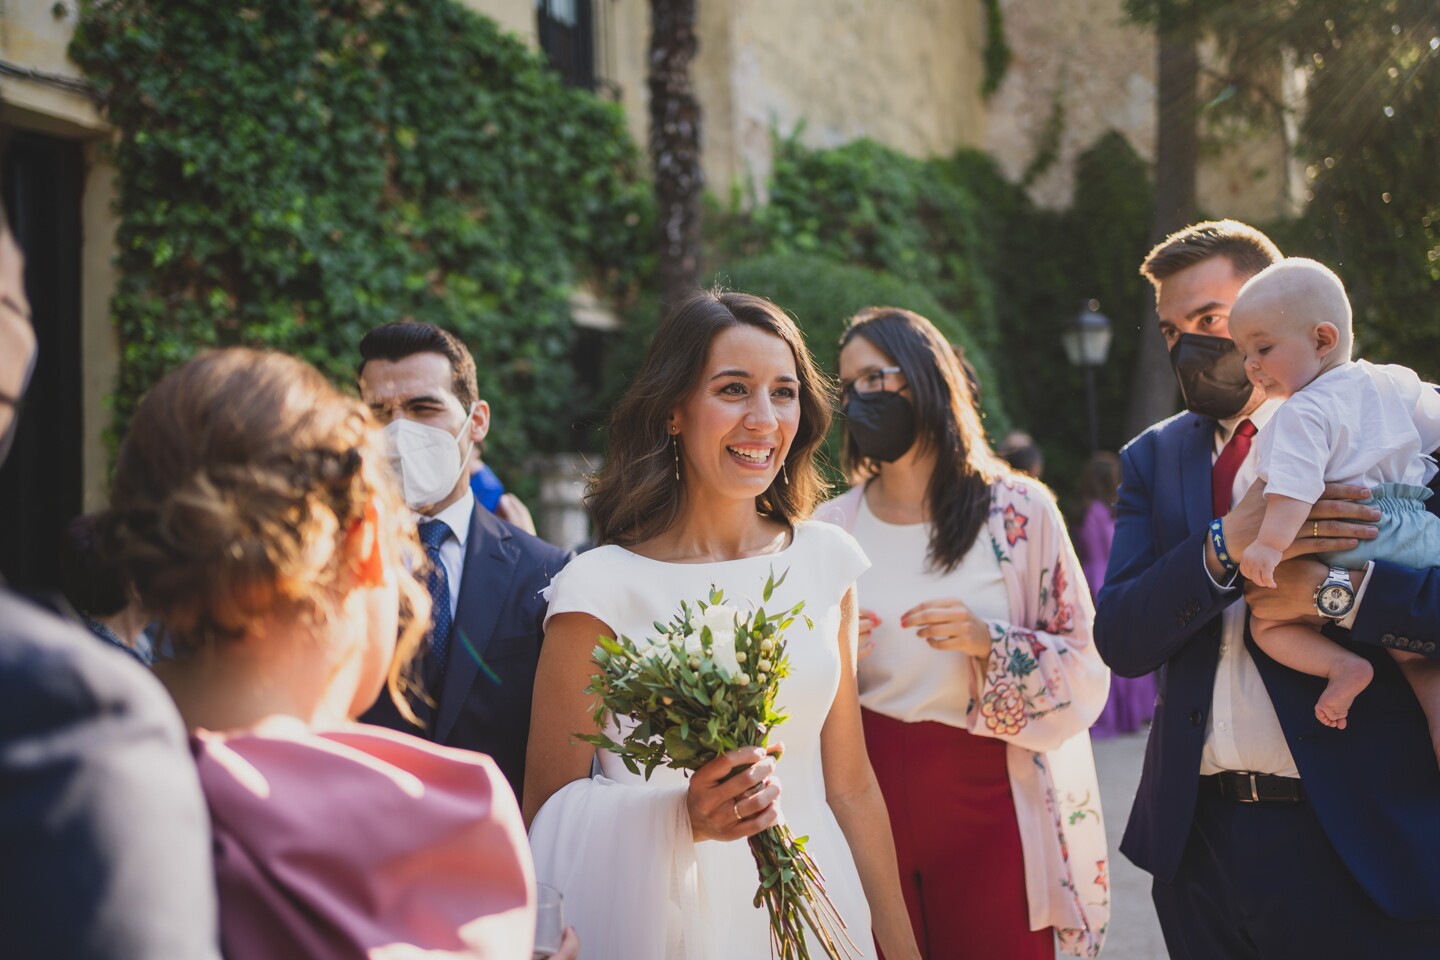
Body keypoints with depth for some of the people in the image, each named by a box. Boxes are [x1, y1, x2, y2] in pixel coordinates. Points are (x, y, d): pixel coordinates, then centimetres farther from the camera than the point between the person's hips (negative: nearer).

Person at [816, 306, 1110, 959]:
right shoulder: (832, 531, 5)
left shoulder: (1017, 510, -2)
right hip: (868, 801, 2)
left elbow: (1084, 667, -1)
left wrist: (991, 643, -18)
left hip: (988, 803, -2)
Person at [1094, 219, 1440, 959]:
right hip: (1198, 836, 4)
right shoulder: (1153, 459, 9)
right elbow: (1119, 640, -3)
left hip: (1365, 841, -3)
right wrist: (1224, 547, -17)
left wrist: (1340, 591, -22)